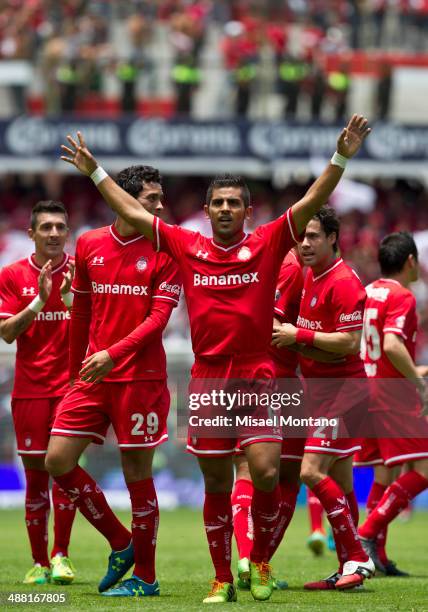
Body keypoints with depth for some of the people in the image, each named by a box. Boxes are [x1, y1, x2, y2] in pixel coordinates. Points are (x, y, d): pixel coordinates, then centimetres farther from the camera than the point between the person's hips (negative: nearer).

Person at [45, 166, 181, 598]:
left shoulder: (163, 251, -3)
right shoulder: (89, 245, 8)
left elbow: (158, 317, -10)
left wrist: (112, 354, -21)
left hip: (142, 379, -4)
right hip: (92, 377, 4)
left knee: (137, 472, -1)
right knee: (57, 460, -2)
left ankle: (145, 576, 11)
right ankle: (121, 543, 14)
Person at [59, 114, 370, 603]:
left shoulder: (267, 244, 2)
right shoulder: (187, 247, 7)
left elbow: (311, 201, -4)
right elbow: (133, 213, 15)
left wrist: (341, 157, -14)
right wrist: (95, 172, 18)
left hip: (257, 378, -2)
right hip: (207, 379, 2)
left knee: (265, 471, -15)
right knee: (216, 483, 6)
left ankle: (260, 560, 6)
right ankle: (222, 578, 14)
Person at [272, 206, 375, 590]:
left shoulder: (344, 282, -16)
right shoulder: (310, 277, 12)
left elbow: (349, 342, -21)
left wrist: (300, 335, -17)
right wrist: (286, 334, 6)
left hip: (342, 392, -9)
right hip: (322, 390, 9)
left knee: (313, 471, -16)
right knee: (339, 482, 10)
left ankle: (357, 558, -11)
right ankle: (349, 567, 14)